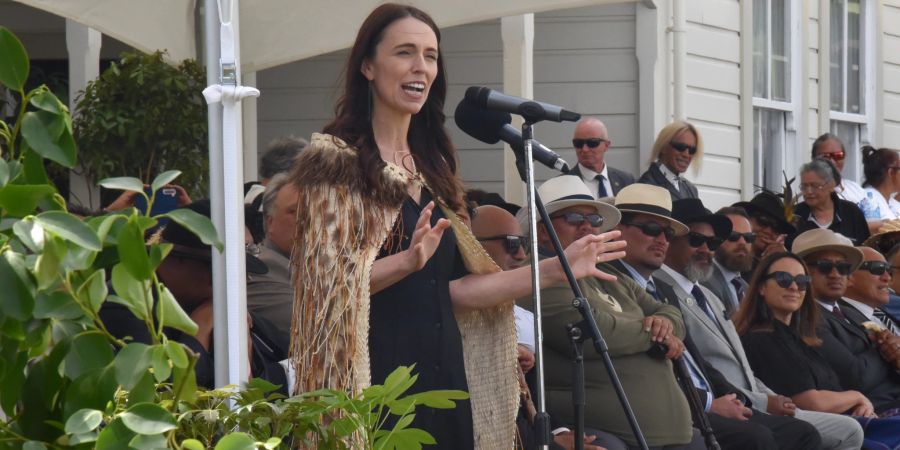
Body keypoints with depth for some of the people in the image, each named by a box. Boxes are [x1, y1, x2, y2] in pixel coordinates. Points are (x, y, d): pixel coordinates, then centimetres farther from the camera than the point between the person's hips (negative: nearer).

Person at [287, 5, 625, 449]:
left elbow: (452, 290, 12)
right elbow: (326, 284, -14)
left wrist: (555, 269, 8)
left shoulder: (432, 165, 15)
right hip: (374, 376, -7)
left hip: (442, 370, 7)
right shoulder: (335, 160, -5)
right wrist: (407, 262, -29)